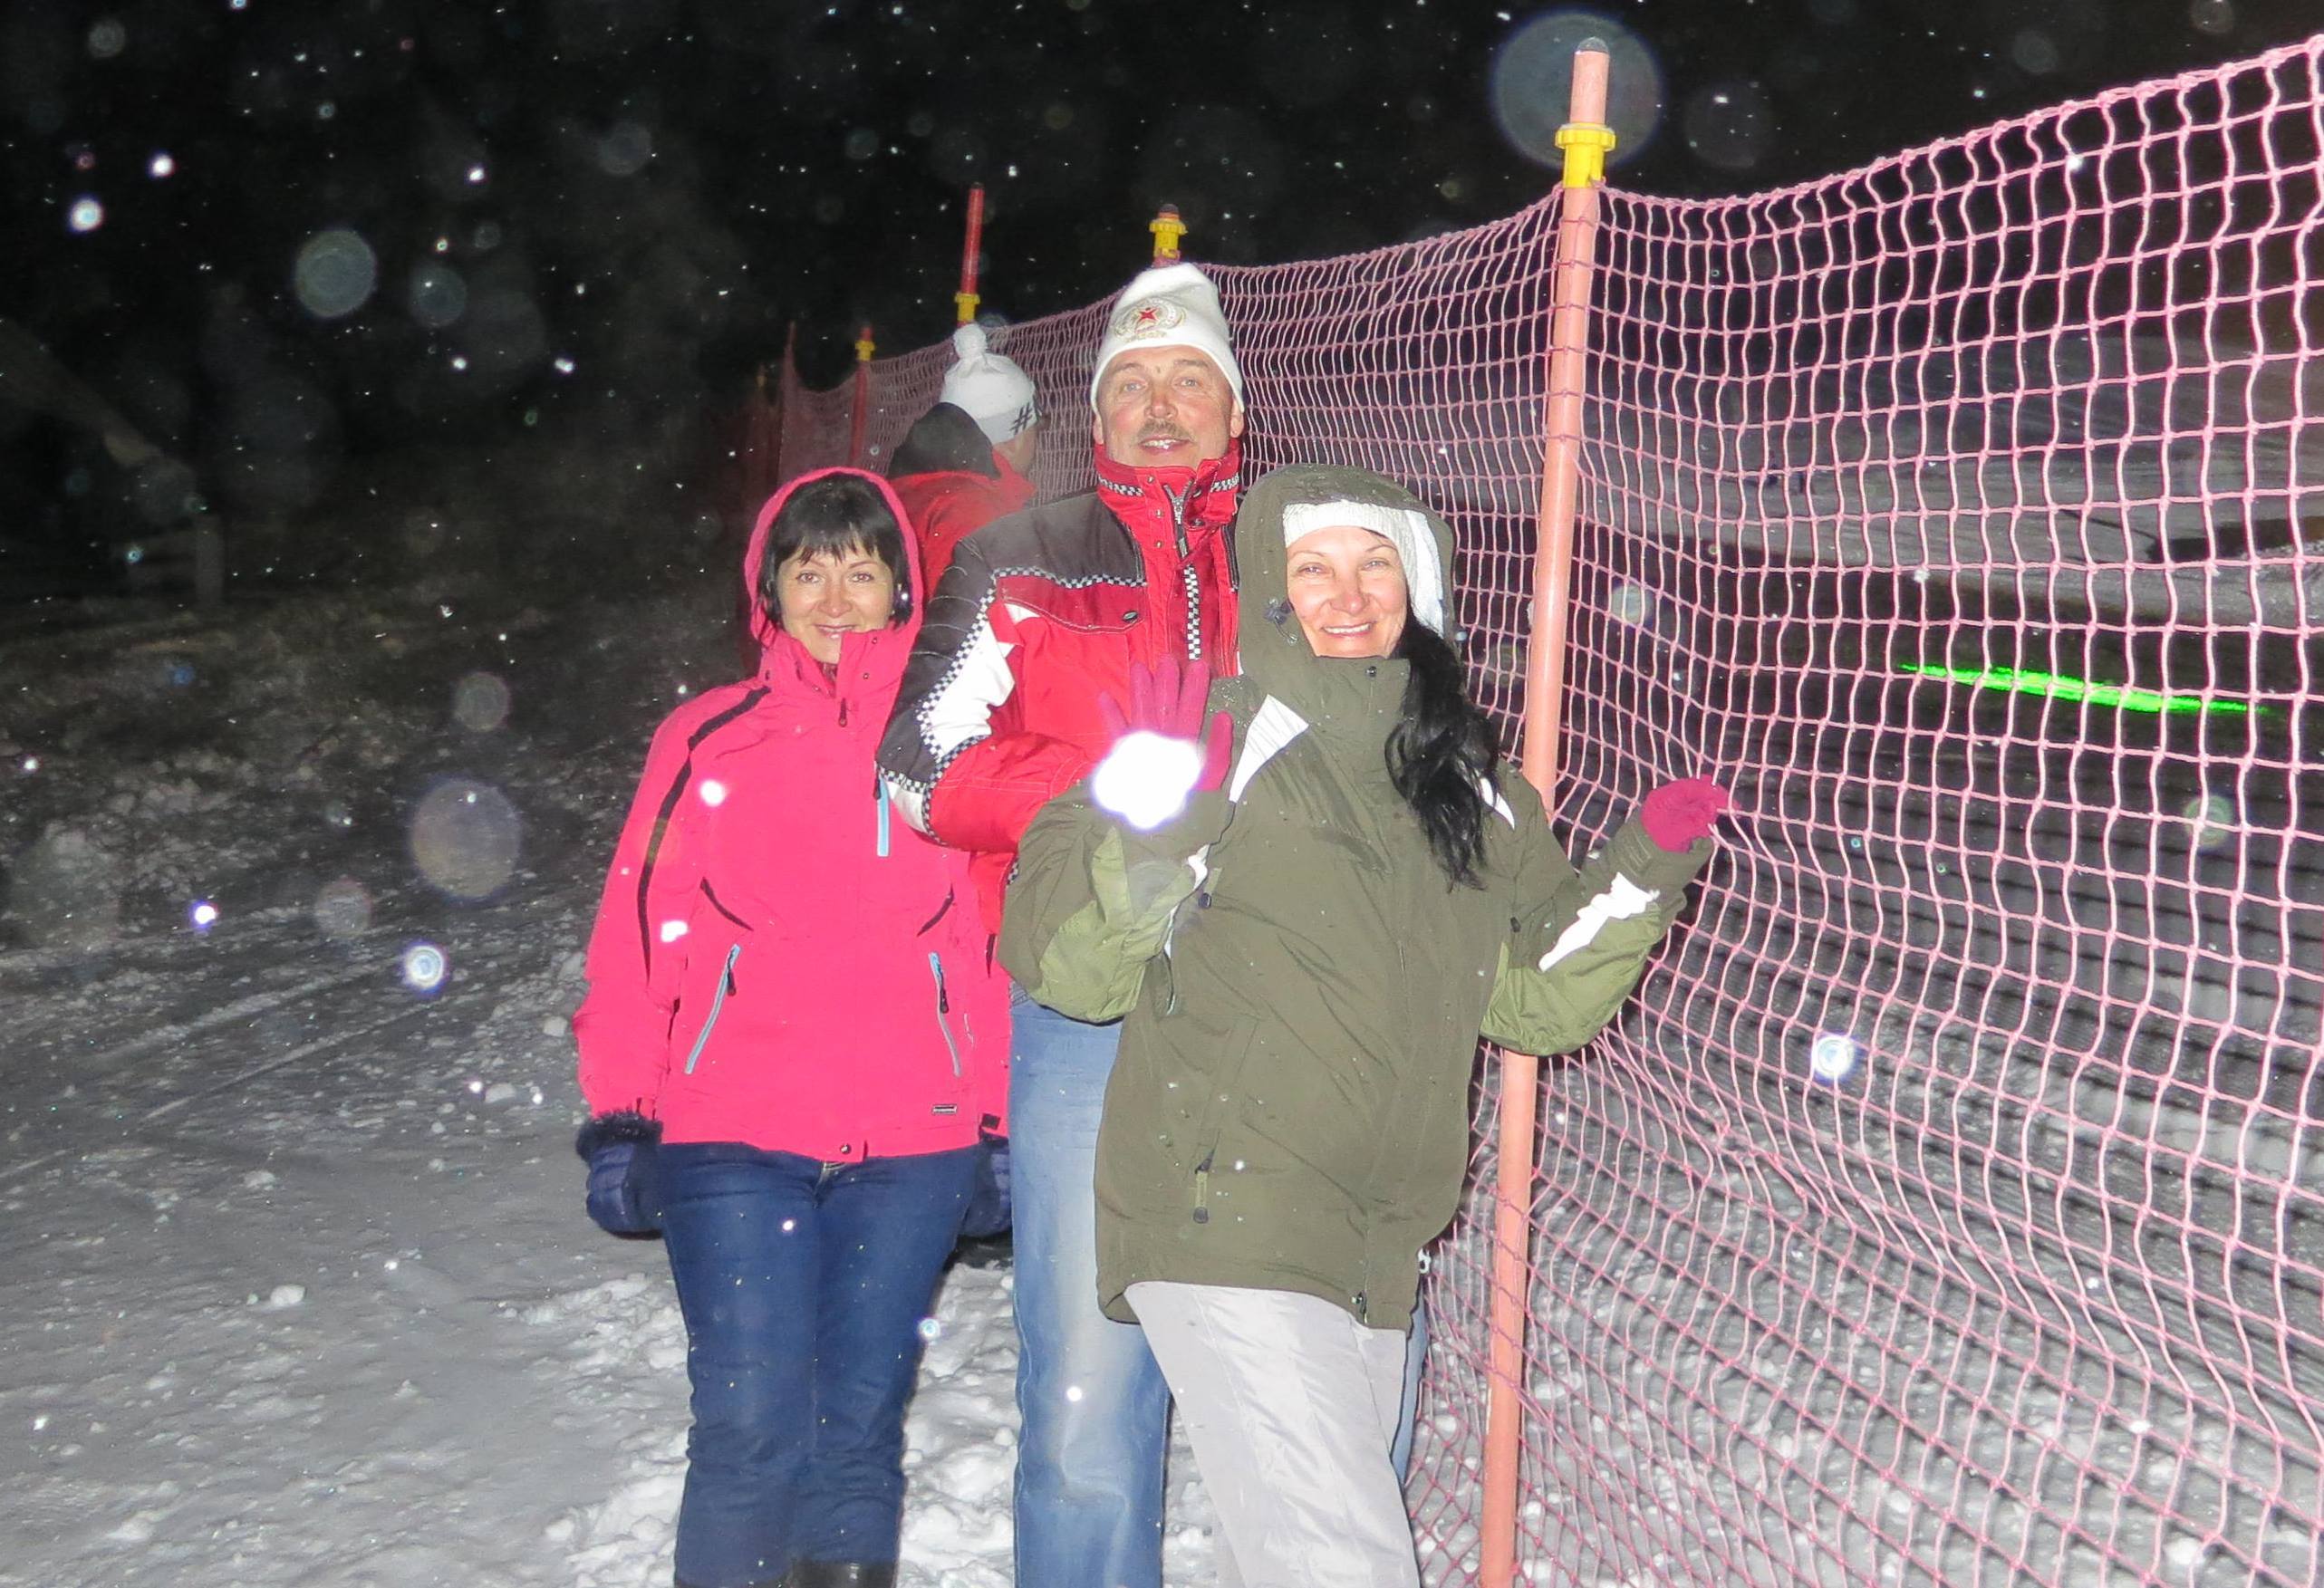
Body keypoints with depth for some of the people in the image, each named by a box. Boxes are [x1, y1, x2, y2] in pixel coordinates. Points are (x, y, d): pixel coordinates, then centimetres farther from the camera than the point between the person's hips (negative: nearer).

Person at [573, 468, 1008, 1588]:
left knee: (859, 1425, 9)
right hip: (732, 1139, -1)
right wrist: (617, 1117, -1)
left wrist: (1001, 1124, 7)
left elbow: (998, 946, 9)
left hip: (912, 1145, 1)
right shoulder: (708, 741, 4)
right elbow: (638, 934, 3)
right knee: (751, 1425, -5)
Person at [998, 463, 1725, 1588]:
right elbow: (1062, 964, -10)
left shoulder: (1468, 782, 11)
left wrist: (1645, 874, 2)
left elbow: (1534, 998, 14)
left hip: (1379, 1256, 6)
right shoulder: (1216, 739, -5)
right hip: (1225, 1230, -6)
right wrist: (1152, 832, -25)